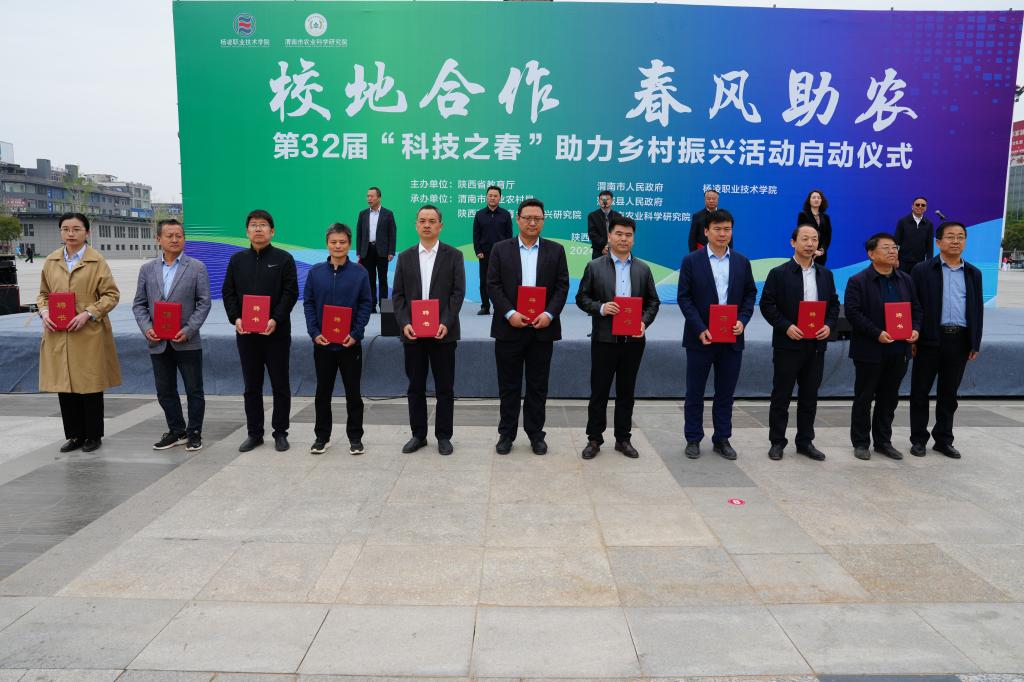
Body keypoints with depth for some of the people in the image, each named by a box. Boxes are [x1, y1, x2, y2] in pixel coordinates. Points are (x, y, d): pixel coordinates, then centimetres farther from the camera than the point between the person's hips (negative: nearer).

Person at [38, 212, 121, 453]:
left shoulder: (97, 261, -3)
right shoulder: (51, 261, 9)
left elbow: (112, 295, -4)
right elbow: (43, 294, 18)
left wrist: (88, 314, -15)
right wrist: (44, 312, -1)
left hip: (89, 335, -4)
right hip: (58, 336, 4)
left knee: (91, 387, 4)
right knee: (64, 387, 8)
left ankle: (93, 436, 18)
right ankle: (75, 435, 22)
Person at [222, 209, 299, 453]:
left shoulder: (284, 259, 0)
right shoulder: (237, 259, 11)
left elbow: (290, 292, -6)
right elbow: (228, 292, 9)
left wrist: (276, 320, -18)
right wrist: (235, 318, -7)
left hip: (276, 332, -3)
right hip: (245, 332, 3)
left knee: (280, 385, 4)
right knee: (251, 386, 10)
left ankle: (280, 432, 15)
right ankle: (254, 433, 19)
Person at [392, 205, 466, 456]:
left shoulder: (453, 255, 2)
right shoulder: (405, 257, 9)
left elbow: (458, 292, -4)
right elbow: (398, 295, 6)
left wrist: (446, 323, -16)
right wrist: (404, 323, -9)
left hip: (443, 332, -2)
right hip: (412, 332, 2)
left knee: (445, 387, 4)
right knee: (416, 386, 9)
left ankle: (444, 436, 15)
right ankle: (418, 435, 20)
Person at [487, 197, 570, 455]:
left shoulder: (555, 250, 6)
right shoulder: (501, 249, 4)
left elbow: (562, 286, 2)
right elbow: (493, 285, -2)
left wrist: (549, 314, -13)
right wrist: (509, 314, -14)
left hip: (542, 328, 1)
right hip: (509, 328, 0)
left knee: (538, 385, 8)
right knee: (508, 385, 7)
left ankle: (536, 433, 20)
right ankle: (506, 433, 18)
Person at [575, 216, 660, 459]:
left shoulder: (643, 269, 8)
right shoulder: (594, 267, 1)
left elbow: (653, 301, 10)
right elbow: (582, 297, 1)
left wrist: (644, 322, -7)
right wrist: (600, 308, -16)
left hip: (633, 340, 2)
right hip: (604, 339, -2)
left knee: (626, 391, 11)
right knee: (599, 391, 4)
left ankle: (623, 438, 22)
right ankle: (594, 439, 15)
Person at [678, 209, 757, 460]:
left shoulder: (742, 262, 8)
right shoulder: (691, 261, -3)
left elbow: (750, 294, 10)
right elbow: (684, 297, -6)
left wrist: (742, 320, -7)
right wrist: (700, 329, -15)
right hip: (700, 338, -3)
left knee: (725, 393, 10)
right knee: (695, 392, 6)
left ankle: (722, 439, 22)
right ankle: (693, 439, 18)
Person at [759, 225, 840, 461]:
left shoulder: (826, 274, 11)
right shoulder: (779, 273, -3)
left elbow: (834, 304, 13)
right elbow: (767, 305, -7)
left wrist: (829, 325, -5)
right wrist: (786, 327, -17)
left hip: (816, 345, 4)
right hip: (788, 344, -4)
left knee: (809, 397, 11)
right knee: (781, 396, 2)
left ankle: (805, 442, 21)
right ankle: (777, 442, 12)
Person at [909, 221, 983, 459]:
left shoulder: (973, 274, 12)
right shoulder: (922, 270, -1)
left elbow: (978, 309, 13)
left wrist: (975, 343, 7)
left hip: (960, 341, 3)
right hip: (930, 340, -3)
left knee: (949, 393, 11)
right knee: (920, 392, 3)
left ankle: (943, 440, 21)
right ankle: (918, 439, 14)